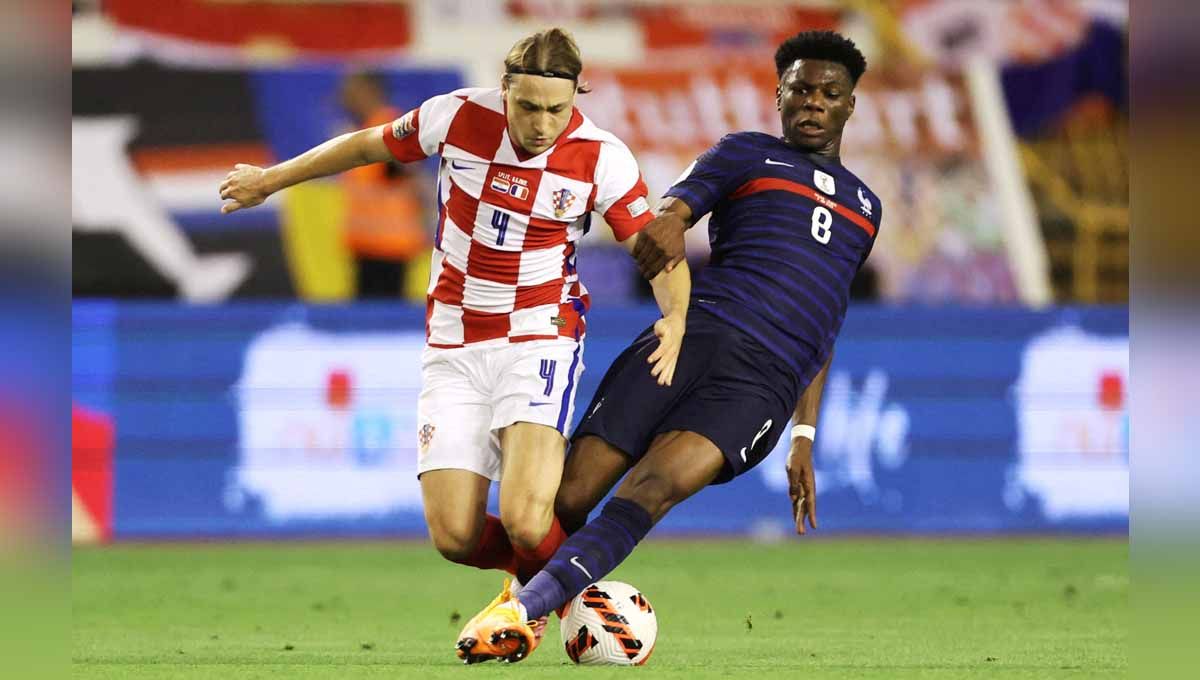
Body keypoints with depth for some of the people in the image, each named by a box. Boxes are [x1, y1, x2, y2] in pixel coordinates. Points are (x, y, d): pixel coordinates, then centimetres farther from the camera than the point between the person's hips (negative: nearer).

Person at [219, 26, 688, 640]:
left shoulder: (602, 158, -12)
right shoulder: (458, 117, -9)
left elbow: (663, 255, -5)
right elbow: (371, 145, 10)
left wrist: (675, 321, -26)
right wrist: (271, 180, 21)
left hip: (539, 341, -2)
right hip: (453, 350, 2)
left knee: (523, 519, -24)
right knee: (455, 536, -8)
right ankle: (535, 574, 26)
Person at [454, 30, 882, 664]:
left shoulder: (864, 207, 29)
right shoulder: (747, 154, 17)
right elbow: (661, 221, 2)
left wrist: (804, 440, 27)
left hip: (764, 385, 1)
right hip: (698, 332, -1)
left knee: (653, 488, -27)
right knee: (568, 499, -12)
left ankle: (523, 610, -34)